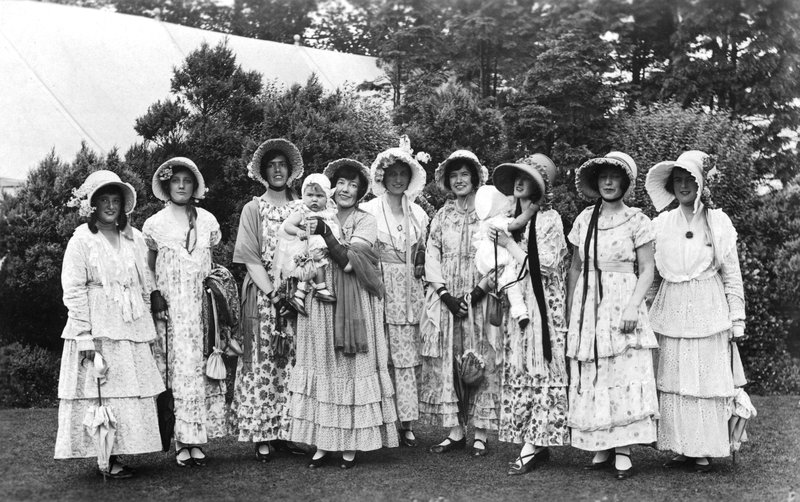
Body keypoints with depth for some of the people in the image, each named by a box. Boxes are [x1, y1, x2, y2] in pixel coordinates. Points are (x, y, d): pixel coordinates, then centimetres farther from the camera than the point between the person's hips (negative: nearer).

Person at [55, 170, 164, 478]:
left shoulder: (134, 238, 12)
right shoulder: (81, 240, -3)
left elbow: (146, 286, 14)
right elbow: (73, 291, -8)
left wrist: (148, 327, 9)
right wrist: (86, 336, -14)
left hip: (132, 328, 5)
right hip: (98, 331, -5)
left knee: (133, 392, 4)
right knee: (101, 394, -4)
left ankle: (116, 454, 12)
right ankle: (106, 459, 2)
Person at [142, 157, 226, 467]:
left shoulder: (208, 221, 9)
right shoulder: (155, 224, 5)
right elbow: (148, 269, 9)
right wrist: (155, 296, -4)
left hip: (203, 304, 2)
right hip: (171, 308, -2)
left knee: (204, 368, -2)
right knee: (178, 369, -6)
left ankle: (198, 439, 4)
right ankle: (182, 442, -1)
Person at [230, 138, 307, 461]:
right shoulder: (253, 209, 5)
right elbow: (250, 259, -3)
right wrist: (274, 294, -13)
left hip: (297, 295, 3)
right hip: (262, 297, -2)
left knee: (293, 365, 2)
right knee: (261, 366, -2)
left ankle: (286, 431, 9)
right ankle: (263, 437, 3)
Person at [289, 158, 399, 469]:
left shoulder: (366, 222, 1)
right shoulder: (318, 219, 11)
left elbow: (349, 261, -13)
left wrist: (325, 234, -16)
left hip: (355, 305, -3)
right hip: (320, 303, 3)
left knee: (353, 369, -1)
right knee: (322, 366, 2)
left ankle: (351, 443, 6)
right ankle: (323, 442, 9)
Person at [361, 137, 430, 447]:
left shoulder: (417, 212, 15)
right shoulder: (370, 210, 1)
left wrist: (421, 263, 3)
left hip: (410, 291, 4)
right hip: (380, 289, -4)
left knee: (407, 356, 1)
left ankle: (407, 423, 5)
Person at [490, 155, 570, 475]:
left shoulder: (549, 219, -6)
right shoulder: (511, 218, 13)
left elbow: (544, 267, -14)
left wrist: (510, 244, -10)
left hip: (542, 305, -7)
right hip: (516, 303, 7)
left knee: (539, 371, -5)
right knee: (519, 371, 5)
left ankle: (534, 444, -2)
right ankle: (534, 444, 10)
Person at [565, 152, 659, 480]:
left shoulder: (636, 221, 0)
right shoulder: (584, 219, 11)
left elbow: (647, 269, -2)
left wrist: (634, 306, -14)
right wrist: (569, 308, 9)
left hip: (621, 301, -3)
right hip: (587, 303, 4)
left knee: (624, 375, -7)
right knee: (591, 378, 2)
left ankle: (623, 451, -1)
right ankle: (601, 448, 10)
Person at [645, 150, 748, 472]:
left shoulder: (718, 222, 0)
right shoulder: (661, 223, 6)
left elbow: (732, 274, 2)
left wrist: (737, 319, -1)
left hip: (708, 310, -2)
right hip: (671, 310, 2)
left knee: (707, 380, 0)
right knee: (673, 381, 3)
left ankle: (704, 452, 10)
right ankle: (680, 448, 13)